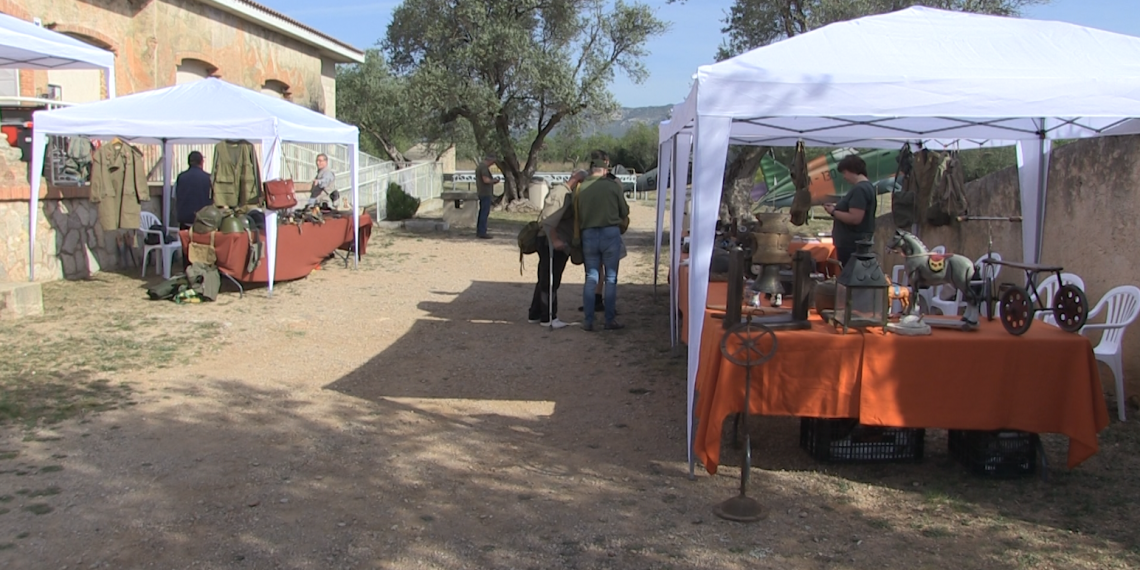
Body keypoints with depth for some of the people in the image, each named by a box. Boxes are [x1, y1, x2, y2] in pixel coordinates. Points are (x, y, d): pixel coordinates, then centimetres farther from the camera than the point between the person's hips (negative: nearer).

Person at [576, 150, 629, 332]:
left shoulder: (582, 187, -1)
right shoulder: (613, 185, -8)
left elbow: (579, 214, 4)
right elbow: (624, 212, 1)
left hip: (588, 234, 3)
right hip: (610, 233, -3)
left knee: (591, 278, 10)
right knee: (611, 278, 7)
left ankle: (588, 321, 9)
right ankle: (609, 320, 9)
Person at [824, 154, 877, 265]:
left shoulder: (859, 189, -20)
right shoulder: (866, 186, 14)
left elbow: (855, 218, -26)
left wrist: (834, 212, -14)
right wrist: (838, 207, 9)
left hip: (852, 243, -11)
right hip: (857, 241, 11)